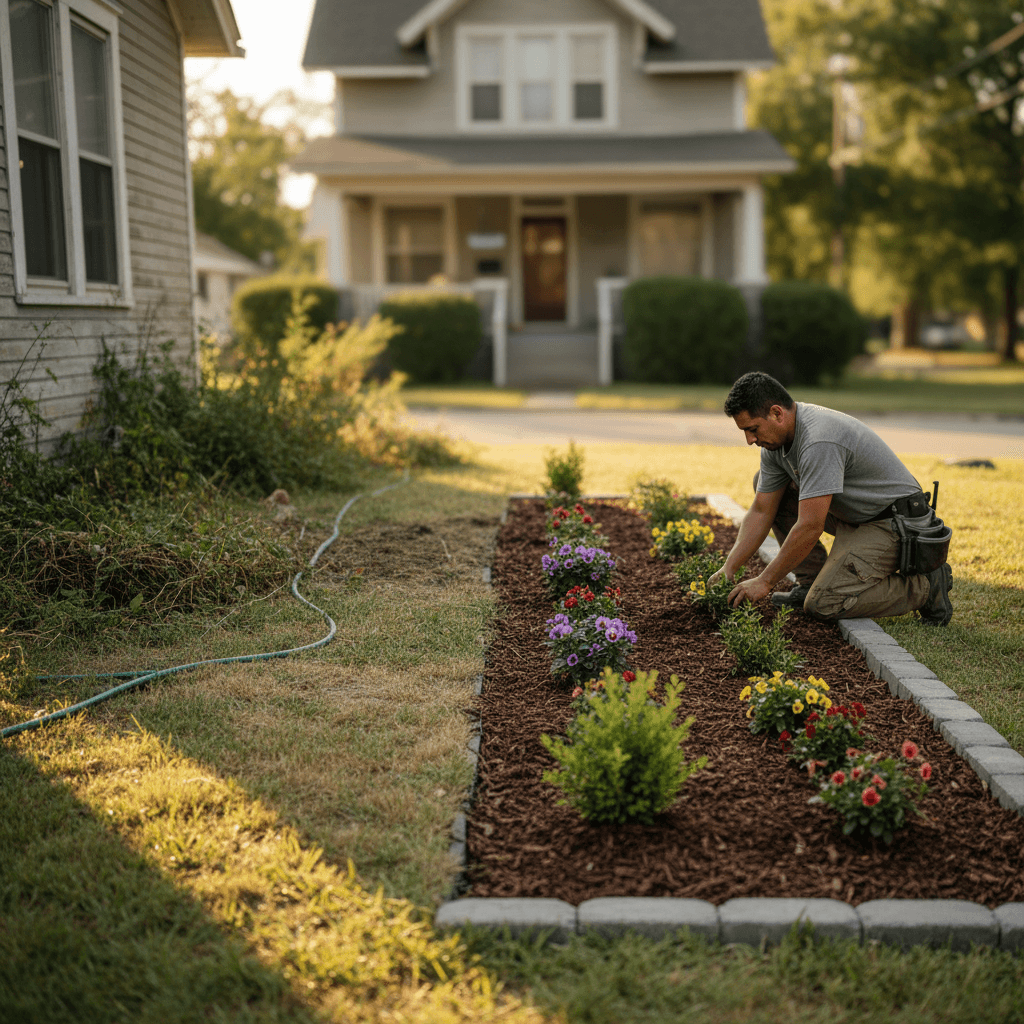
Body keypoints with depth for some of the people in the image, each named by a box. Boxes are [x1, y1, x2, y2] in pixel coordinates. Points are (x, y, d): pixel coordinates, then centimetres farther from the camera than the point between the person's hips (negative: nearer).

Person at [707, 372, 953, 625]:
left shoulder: (819, 441, -31)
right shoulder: (775, 440, -1)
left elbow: (810, 527, -31)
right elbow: (761, 512, 5)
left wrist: (764, 581, -23)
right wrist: (729, 568, -3)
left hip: (892, 522, -10)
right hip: (852, 515, 10)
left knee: (823, 605, -22)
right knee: (767, 486, 6)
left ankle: (925, 587, -5)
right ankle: (811, 581, 8)